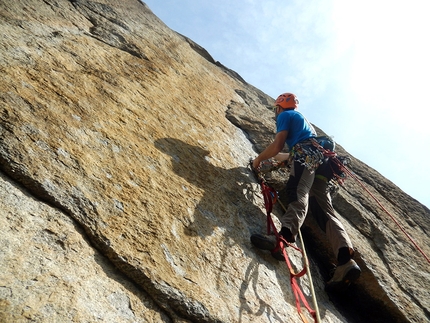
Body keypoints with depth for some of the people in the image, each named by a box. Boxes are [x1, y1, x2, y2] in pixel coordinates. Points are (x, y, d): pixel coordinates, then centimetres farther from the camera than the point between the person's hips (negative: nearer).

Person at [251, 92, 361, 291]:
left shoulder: (285, 115, 14)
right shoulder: (302, 119, 41)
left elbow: (277, 146, 0)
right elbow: (294, 153, 47)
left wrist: (259, 158, 16)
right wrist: (272, 157, 62)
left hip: (306, 156, -7)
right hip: (320, 159, 8)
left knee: (298, 196, -31)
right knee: (323, 209, -7)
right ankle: (346, 260, -21)